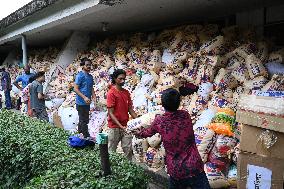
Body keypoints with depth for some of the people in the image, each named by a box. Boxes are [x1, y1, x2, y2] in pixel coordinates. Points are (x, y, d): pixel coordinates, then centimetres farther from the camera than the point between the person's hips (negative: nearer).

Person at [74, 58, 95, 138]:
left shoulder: (90, 76, 12)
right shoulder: (80, 76, -12)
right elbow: (76, 89, -15)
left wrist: (93, 96, 1)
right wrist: (84, 97, -23)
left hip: (87, 102, 8)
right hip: (81, 102, -8)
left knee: (82, 119, 17)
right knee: (84, 120, -5)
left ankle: (80, 133, 28)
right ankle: (86, 136, -1)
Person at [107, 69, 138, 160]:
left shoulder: (126, 92, 7)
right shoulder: (111, 93, -12)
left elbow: (130, 109, 10)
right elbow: (111, 113, -15)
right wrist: (120, 126, -22)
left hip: (126, 126, 5)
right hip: (114, 127, -5)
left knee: (128, 149, 8)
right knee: (111, 150, 8)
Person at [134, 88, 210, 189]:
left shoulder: (159, 121, -7)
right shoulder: (185, 115, -3)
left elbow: (147, 132, 15)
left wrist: (137, 133, 38)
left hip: (175, 171, 1)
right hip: (194, 167, -1)